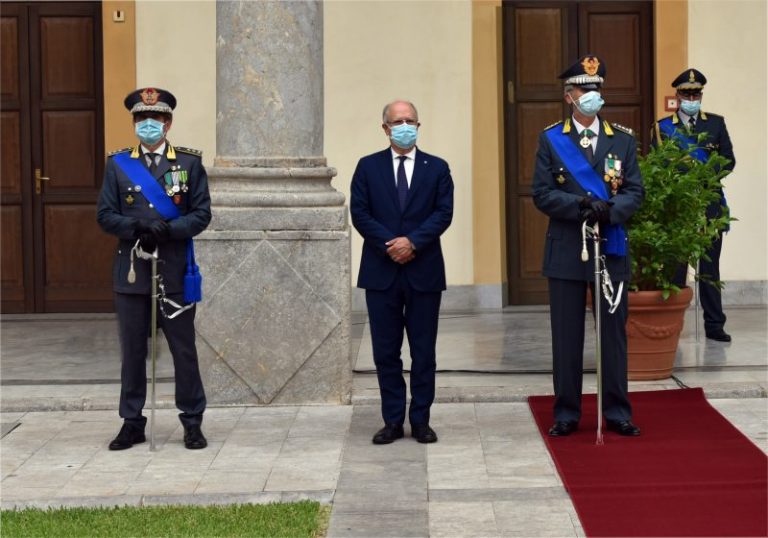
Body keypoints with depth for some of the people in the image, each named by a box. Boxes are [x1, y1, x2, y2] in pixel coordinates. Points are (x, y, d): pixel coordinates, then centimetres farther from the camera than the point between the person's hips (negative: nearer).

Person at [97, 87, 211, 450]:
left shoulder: (190, 163, 4)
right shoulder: (117, 164, 7)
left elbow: (202, 214, -1)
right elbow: (105, 216, 3)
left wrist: (167, 229, -17)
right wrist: (137, 226, -16)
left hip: (175, 273, -1)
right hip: (131, 272, 1)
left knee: (184, 349, 3)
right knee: (132, 351, 7)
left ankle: (192, 423, 14)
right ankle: (132, 423, 17)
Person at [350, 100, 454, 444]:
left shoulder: (437, 168, 7)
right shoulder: (368, 167, 7)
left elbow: (443, 213, -3)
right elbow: (359, 213, -1)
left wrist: (413, 242, -16)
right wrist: (390, 244, -13)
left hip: (424, 271, 0)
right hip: (381, 272, 0)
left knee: (423, 351, 4)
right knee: (386, 351, 4)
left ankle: (420, 420, 12)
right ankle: (393, 420, 12)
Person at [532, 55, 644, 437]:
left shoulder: (623, 139, 8)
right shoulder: (550, 139, 3)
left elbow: (635, 192, 3)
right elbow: (542, 194, -3)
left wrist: (609, 210, -18)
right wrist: (579, 205, -19)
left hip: (612, 249, 1)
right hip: (566, 252, -1)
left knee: (614, 333, 6)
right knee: (566, 337, 4)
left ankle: (617, 411, 15)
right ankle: (566, 413, 13)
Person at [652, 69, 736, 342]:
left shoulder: (716, 123, 9)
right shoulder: (663, 127, 6)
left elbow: (729, 160, 5)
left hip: (709, 205, 1)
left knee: (710, 265, 4)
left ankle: (714, 324, 9)